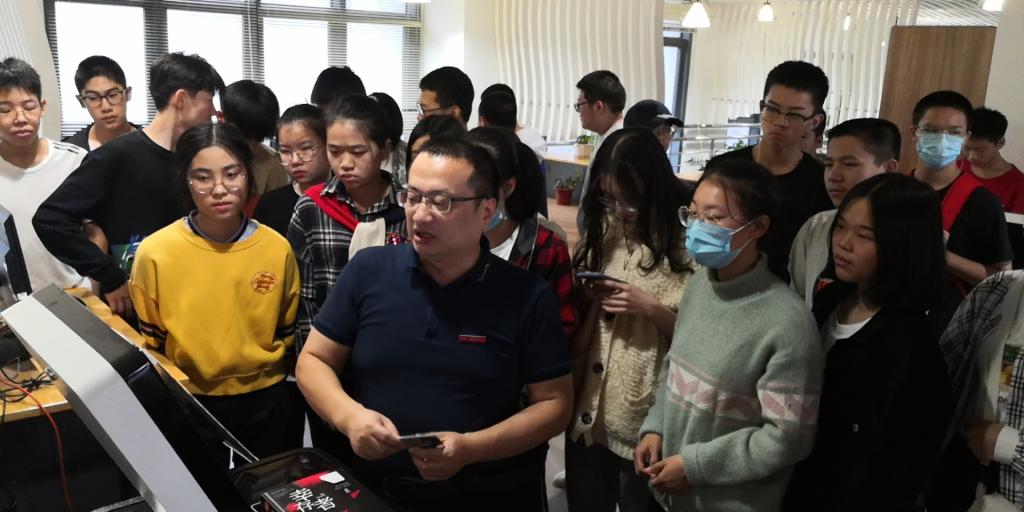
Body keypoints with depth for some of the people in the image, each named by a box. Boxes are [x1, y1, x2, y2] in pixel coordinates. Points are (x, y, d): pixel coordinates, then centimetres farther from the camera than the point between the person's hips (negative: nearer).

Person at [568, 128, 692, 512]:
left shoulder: (685, 246, -12)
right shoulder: (601, 231, 4)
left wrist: (651, 308, -23)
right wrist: (584, 297, -8)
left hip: (644, 420, -4)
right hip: (585, 408, 5)